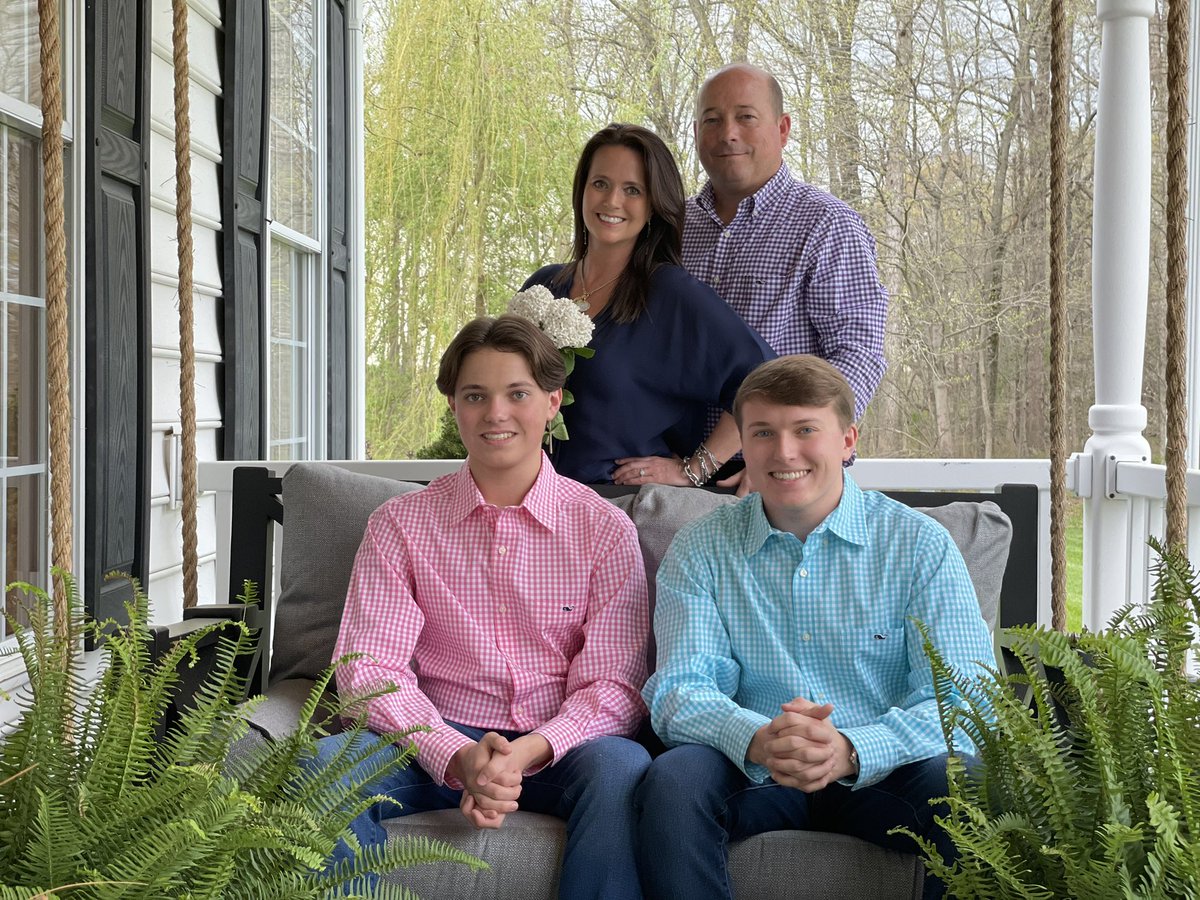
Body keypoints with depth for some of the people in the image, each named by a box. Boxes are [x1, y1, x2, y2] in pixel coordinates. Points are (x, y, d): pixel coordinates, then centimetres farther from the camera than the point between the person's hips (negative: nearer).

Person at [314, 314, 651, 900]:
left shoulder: (604, 529, 2)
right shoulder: (400, 525, 5)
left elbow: (612, 684, -4)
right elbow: (368, 667, -4)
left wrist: (526, 753, -24)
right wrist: (457, 755, -22)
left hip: (557, 750, -1)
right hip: (439, 745, 1)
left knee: (621, 766, -34)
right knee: (327, 762, -28)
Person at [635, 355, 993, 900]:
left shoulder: (919, 544, 0)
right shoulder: (700, 549, 4)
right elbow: (679, 690, -6)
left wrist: (852, 750, -30)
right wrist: (757, 741, -29)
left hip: (880, 775, 0)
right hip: (753, 777, 1)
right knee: (674, 778, -29)